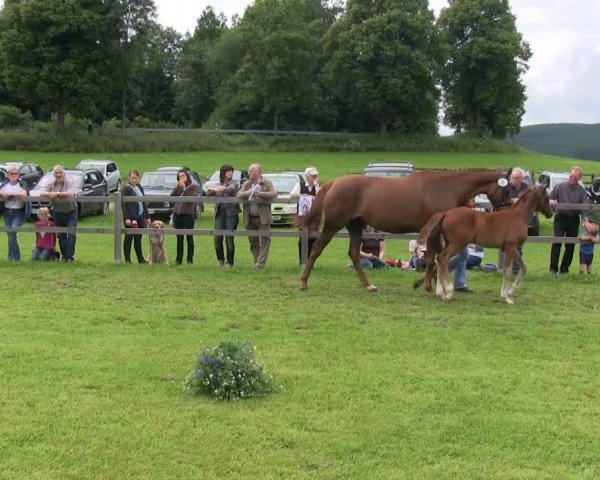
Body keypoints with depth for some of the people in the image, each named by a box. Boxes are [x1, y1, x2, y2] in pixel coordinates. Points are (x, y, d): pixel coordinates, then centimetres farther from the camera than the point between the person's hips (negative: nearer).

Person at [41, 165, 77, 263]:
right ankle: (64, 255, 21)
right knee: (61, 236, 9)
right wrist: (49, 194, -28)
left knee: (71, 235, -10)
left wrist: (57, 193, -35)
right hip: (58, 213, 4)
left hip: (71, 213, -4)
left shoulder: (70, 183, -10)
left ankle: (70, 256, -5)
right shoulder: (51, 185, 3)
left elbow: (71, 193, -29)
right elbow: (42, 193, -7)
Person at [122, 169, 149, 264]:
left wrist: (147, 216, 15)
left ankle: (140, 258, 16)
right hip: (131, 217, -6)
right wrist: (126, 218, -19)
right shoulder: (126, 189, -7)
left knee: (138, 238, 11)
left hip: (140, 217, 6)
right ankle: (127, 259, 6)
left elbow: (143, 203, 19)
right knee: (129, 238, 1)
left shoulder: (140, 188, 13)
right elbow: (123, 205, -11)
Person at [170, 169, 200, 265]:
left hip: (188, 214, -4)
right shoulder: (177, 187, 13)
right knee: (179, 238, 8)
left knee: (189, 237, 0)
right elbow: (171, 197, 0)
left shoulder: (193, 187, 0)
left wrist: (184, 188, -13)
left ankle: (190, 259, 5)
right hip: (177, 214, 4)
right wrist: (177, 187, -6)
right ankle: (179, 259, 12)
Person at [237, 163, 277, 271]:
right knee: (253, 241, 9)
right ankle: (257, 262, 18)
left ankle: (260, 264, -9)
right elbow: (238, 195, 1)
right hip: (250, 218, 4)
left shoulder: (267, 183, 1)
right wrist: (247, 193, -18)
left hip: (263, 218, -4)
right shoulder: (246, 184, 12)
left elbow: (274, 193, -13)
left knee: (265, 240, -9)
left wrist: (260, 194, -22)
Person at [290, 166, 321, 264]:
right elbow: (292, 195, -10)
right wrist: (306, 196, -16)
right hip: (302, 214, -2)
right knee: (303, 237, -1)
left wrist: (316, 184, -10)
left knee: (313, 238, -1)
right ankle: (302, 262, 7)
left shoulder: (318, 186, 7)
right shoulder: (300, 184, 3)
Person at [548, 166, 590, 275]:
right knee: (557, 242, -13)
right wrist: (551, 202, -20)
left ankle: (564, 269, 14)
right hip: (560, 218, -2)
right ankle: (553, 269, -10)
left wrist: (586, 220, -18)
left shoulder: (582, 191, 2)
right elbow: (549, 199, 5)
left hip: (574, 220, 2)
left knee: (570, 245, 3)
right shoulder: (559, 187, 1)